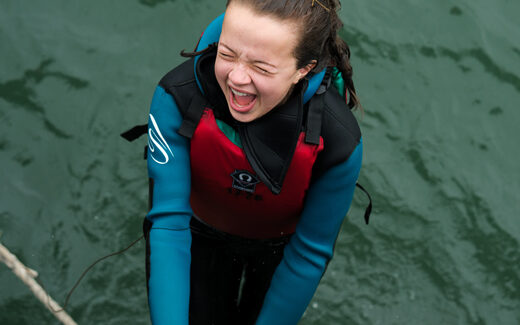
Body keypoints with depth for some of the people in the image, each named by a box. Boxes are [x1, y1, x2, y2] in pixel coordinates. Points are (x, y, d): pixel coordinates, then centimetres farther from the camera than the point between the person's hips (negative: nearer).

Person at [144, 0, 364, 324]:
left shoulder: (339, 142, -37)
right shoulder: (177, 97, -36)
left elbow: (309, 252, -25)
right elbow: (168, 222, -34)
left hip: (283, 245, 0)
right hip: (204, 234, 0)